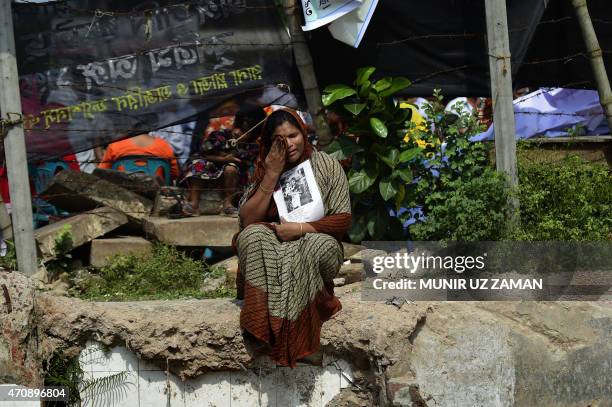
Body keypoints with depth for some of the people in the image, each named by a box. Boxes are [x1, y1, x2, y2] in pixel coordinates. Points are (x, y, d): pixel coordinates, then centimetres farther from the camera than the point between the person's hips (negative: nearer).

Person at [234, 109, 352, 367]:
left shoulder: (326, 166, -2)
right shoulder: (264, 169, 2)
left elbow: (343, 220, -6)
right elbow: (247, 221, -10)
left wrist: (301, 228, -19)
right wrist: (272, 174, -14)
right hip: (272, 244, 2)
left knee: (325, 246, -37)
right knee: (252, 237, -32)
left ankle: (299, 332, -22)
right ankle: (265, 323, -28)